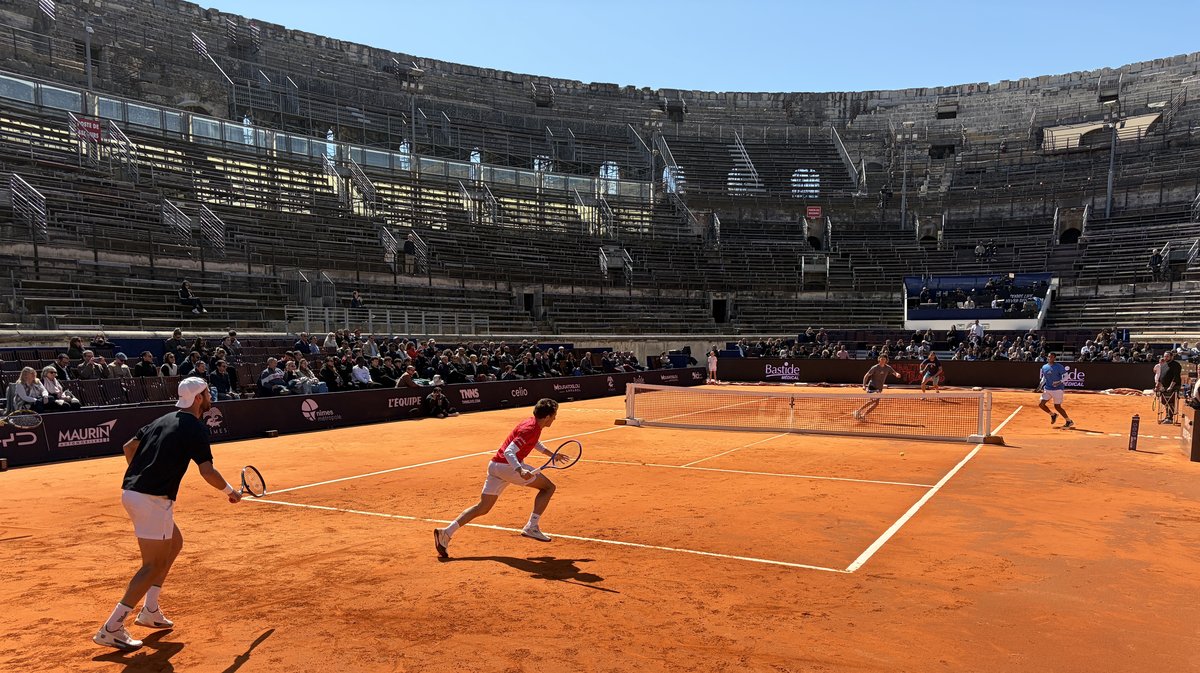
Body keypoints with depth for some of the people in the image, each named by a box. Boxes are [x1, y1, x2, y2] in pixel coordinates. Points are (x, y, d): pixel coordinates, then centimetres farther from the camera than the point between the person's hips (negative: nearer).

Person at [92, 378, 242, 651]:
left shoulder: (165, 420, 17)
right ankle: (111, 628, -2)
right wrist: (230, 491, 0)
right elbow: (208, 472, -16)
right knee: (154, 565, -2)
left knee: (174, 543, 22)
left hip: (131, 492, 9)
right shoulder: (196, 428, -9)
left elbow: (129, 447, 23)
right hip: (153, 499, -9)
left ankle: (150, 610, 25)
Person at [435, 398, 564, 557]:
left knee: (483, 507, 12)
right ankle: (532, 527, 0)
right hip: (508, 465, -9)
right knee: (548, 487, 2)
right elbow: (509, 452, -25)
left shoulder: (533, 423, 12)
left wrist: (552, 454, 37)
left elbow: (535, 443, 35)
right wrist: (521, 471, -39)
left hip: (495, 465, 9)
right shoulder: (530, 429, -17)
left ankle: (446, 532, 3)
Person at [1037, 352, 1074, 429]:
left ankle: (1069, 421, 13)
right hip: (1047, 389, 6)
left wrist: (1060, 382, -24)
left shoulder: (1059, 367, -9)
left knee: (1057, 407, -4)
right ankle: (1053, 415, 25)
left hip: (1057, 389, -6)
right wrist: (1041, 385, 9)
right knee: (1041, 404, -1)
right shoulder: (1044, 367, 8)